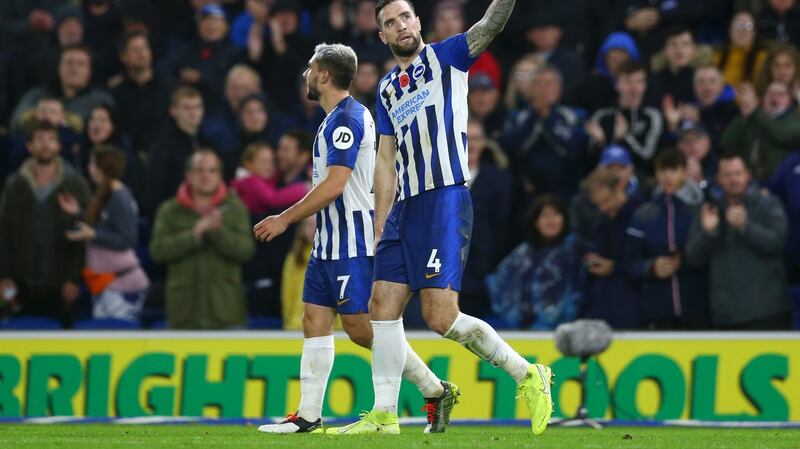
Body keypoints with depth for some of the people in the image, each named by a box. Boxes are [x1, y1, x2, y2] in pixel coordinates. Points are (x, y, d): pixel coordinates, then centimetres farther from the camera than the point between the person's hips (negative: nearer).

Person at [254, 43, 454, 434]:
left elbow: (334, 185, -23)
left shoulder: (346, 119, -16)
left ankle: (436, 391, -2)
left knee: (361, 327, -9)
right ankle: (308, 415, 5)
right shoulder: (339, 118, 16)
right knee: (315, 321, 6)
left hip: (352, 242, -10)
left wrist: (286, 219, -17)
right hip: (330, 241, 10)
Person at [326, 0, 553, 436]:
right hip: (405, 206, 7)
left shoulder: (445, 57, 4)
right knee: (383, 305, 2)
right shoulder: (387, 89, 21)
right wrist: (381, 225, 13)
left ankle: (527, 375, -1)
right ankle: (384, 416, 7)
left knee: (440, 315, -15)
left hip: (445, 199, -7)